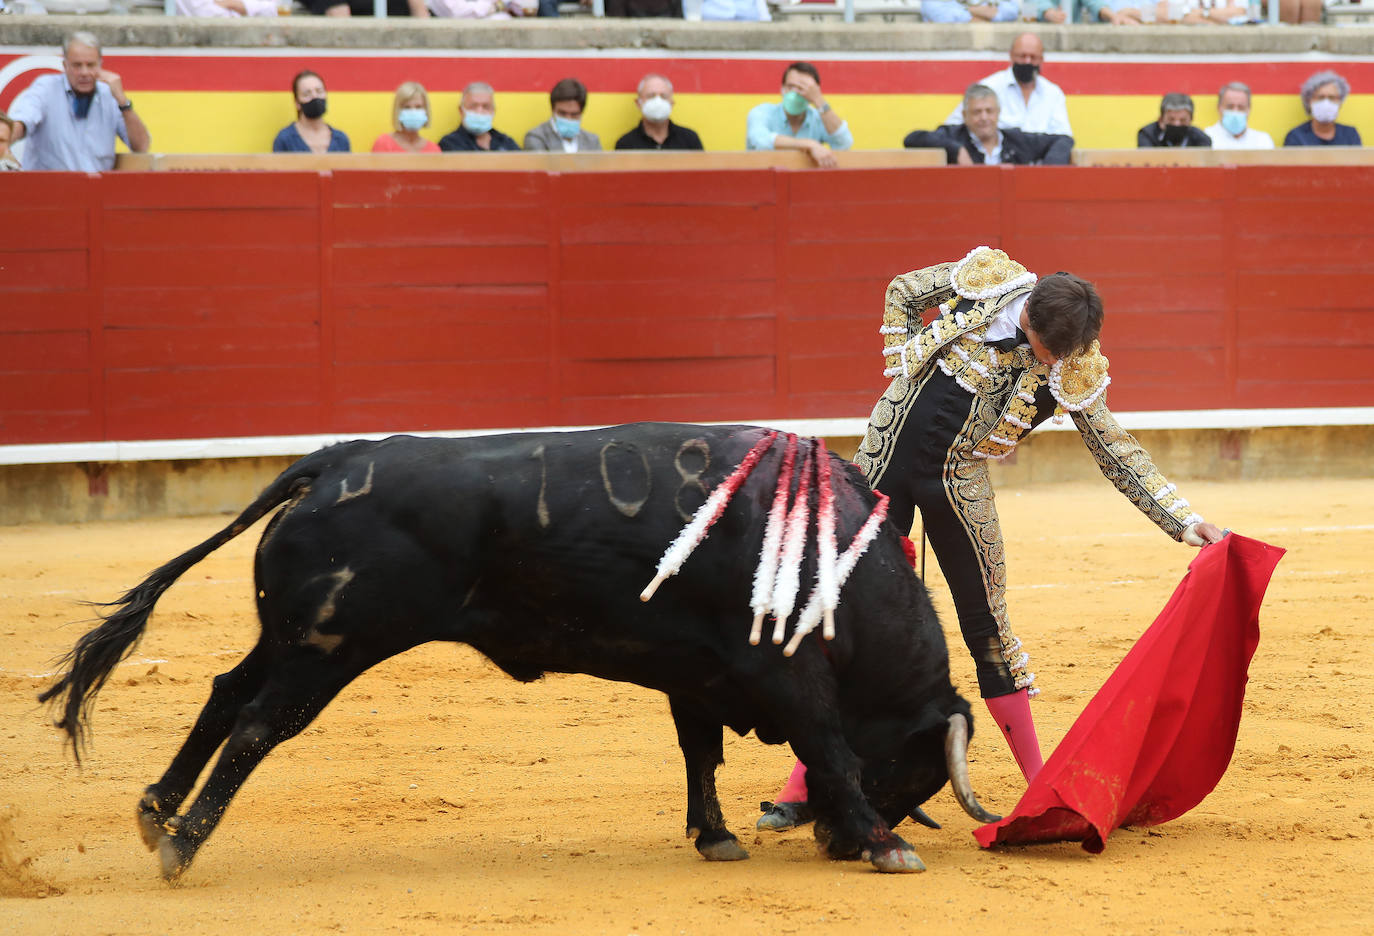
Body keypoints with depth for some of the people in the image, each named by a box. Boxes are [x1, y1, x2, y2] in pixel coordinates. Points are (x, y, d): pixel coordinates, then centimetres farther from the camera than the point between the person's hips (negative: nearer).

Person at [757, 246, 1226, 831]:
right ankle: (803, 788, 4)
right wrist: (904, 376, -1)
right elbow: (903, 292, 7)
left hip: (957, 486, 0)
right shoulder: (986, 278, -10)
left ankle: (1039, 782, 11)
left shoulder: (1074, 371, -10)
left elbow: (1119, 454, -5)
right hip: (888, 454, 0)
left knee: (987, 628, 0)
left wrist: (1184, 520, -13)